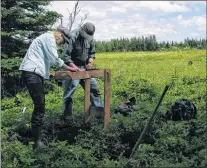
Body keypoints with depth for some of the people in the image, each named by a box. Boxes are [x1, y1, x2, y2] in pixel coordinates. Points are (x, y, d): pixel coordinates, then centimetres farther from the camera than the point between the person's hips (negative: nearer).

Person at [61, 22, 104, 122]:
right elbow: (65, 56, -23)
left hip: (84, 67, 6)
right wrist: (76, 68, -29)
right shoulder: (72, 37, -20)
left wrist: (90, 62, -8)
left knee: (93, 86, 4)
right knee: (69, 91, -5)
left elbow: (92, 53, 12)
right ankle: (67, 116, 4)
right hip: (71, 67, -6)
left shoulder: (90, 38, 0)